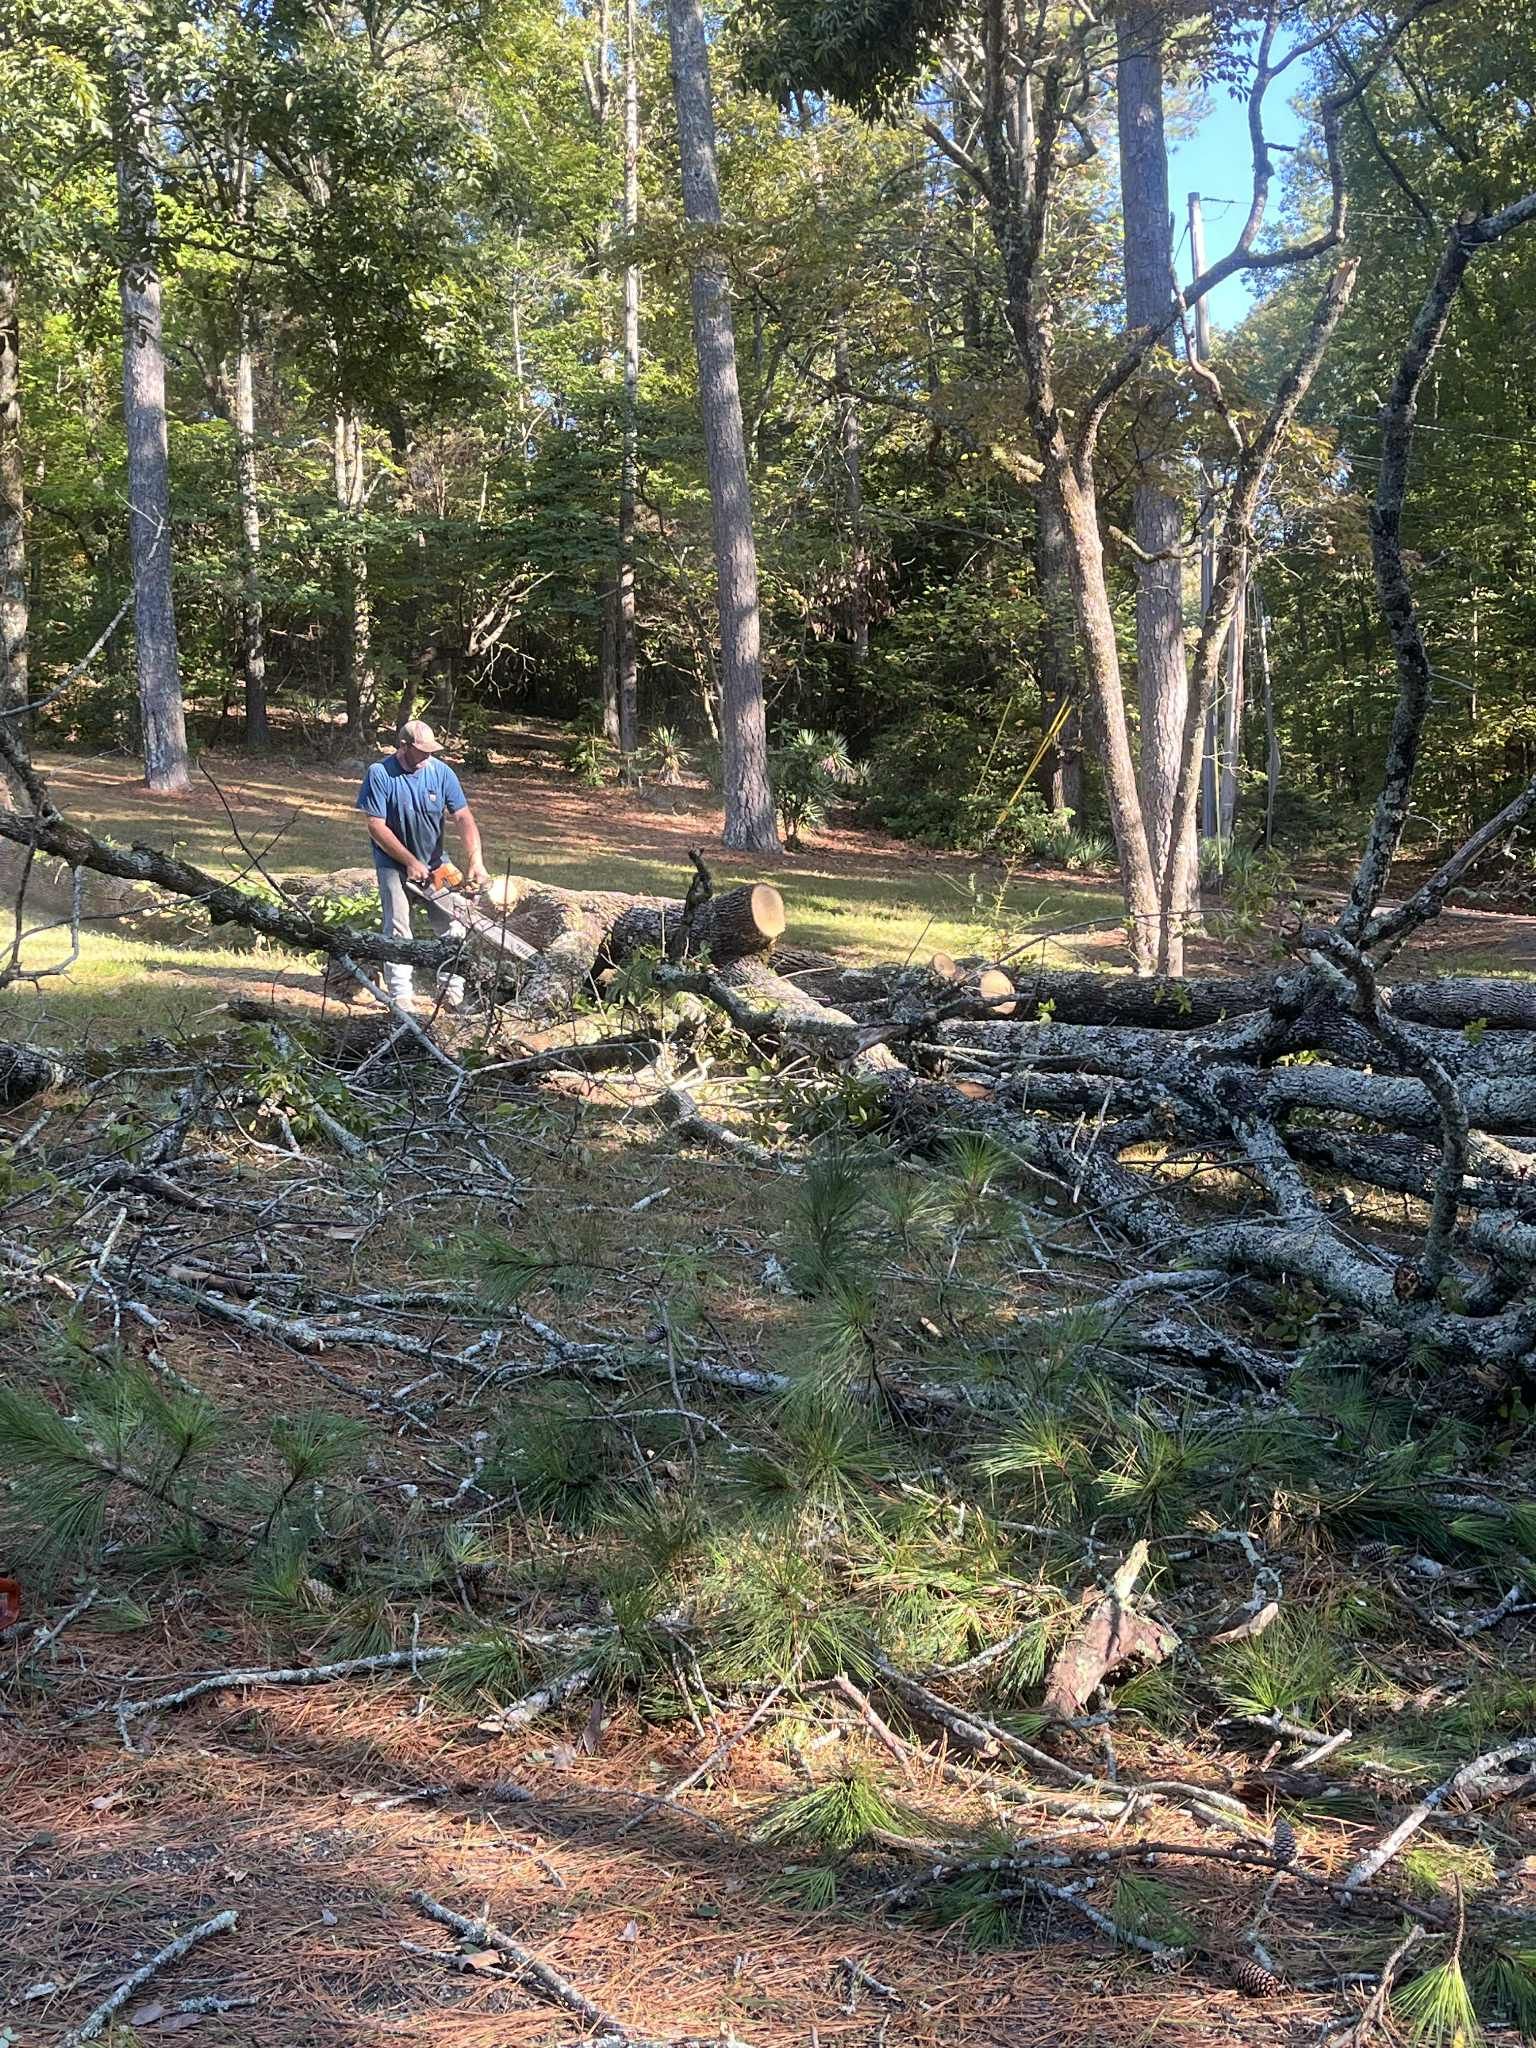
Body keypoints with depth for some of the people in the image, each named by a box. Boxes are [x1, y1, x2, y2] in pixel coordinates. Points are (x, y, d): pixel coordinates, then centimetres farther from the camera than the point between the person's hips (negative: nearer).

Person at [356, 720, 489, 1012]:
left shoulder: (440, 772, -10)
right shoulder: (380, 774, -18)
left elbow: (464, 818, -11)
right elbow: (376, 826, -18)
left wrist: (475, 861, -23)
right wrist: (410, 862, -18)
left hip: (434, 861, 3)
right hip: (394, 864, -3)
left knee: (452, 927, -1)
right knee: (398, 930, -7)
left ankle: (454, 992, 7)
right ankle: (402, 995, -2)